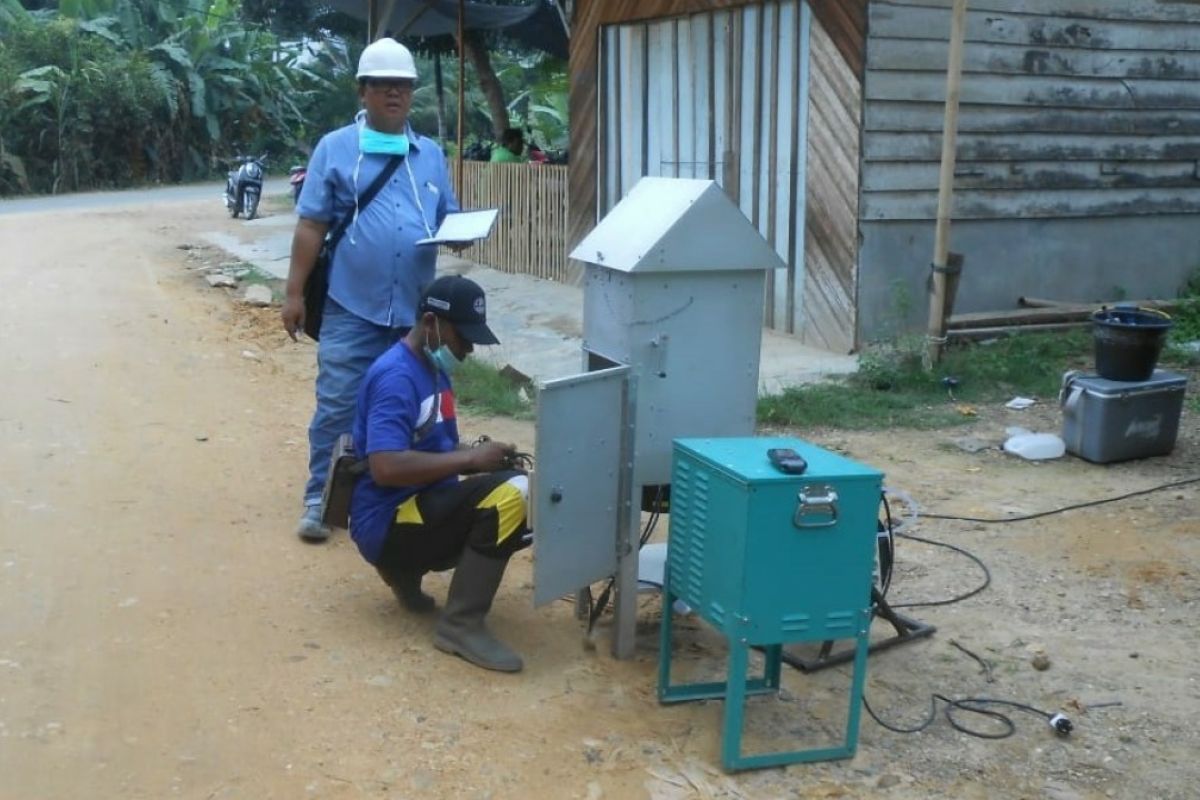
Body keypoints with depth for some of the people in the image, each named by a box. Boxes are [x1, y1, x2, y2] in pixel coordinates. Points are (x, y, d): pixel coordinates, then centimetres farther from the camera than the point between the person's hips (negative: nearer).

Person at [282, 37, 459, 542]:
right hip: (352, 307, -3)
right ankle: (320, 499, 12)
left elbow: (448, 220, 18)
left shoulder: (431, 155, 12)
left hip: (415, 308, 4)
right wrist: (294, 292, -5)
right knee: (337, 406, 0)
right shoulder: (334, 148, 1)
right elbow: (311, 226, -1)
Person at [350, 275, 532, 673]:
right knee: (510, 494, -29)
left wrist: (482, 458, 0)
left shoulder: (433, 369, 13)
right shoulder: (396, 377, -18)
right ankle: (461, 626, -20)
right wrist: (471, 459, -23)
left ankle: (407, 568, 12)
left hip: (427, 506, 10)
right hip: (388, 521, -10)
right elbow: (386, 468, -30)